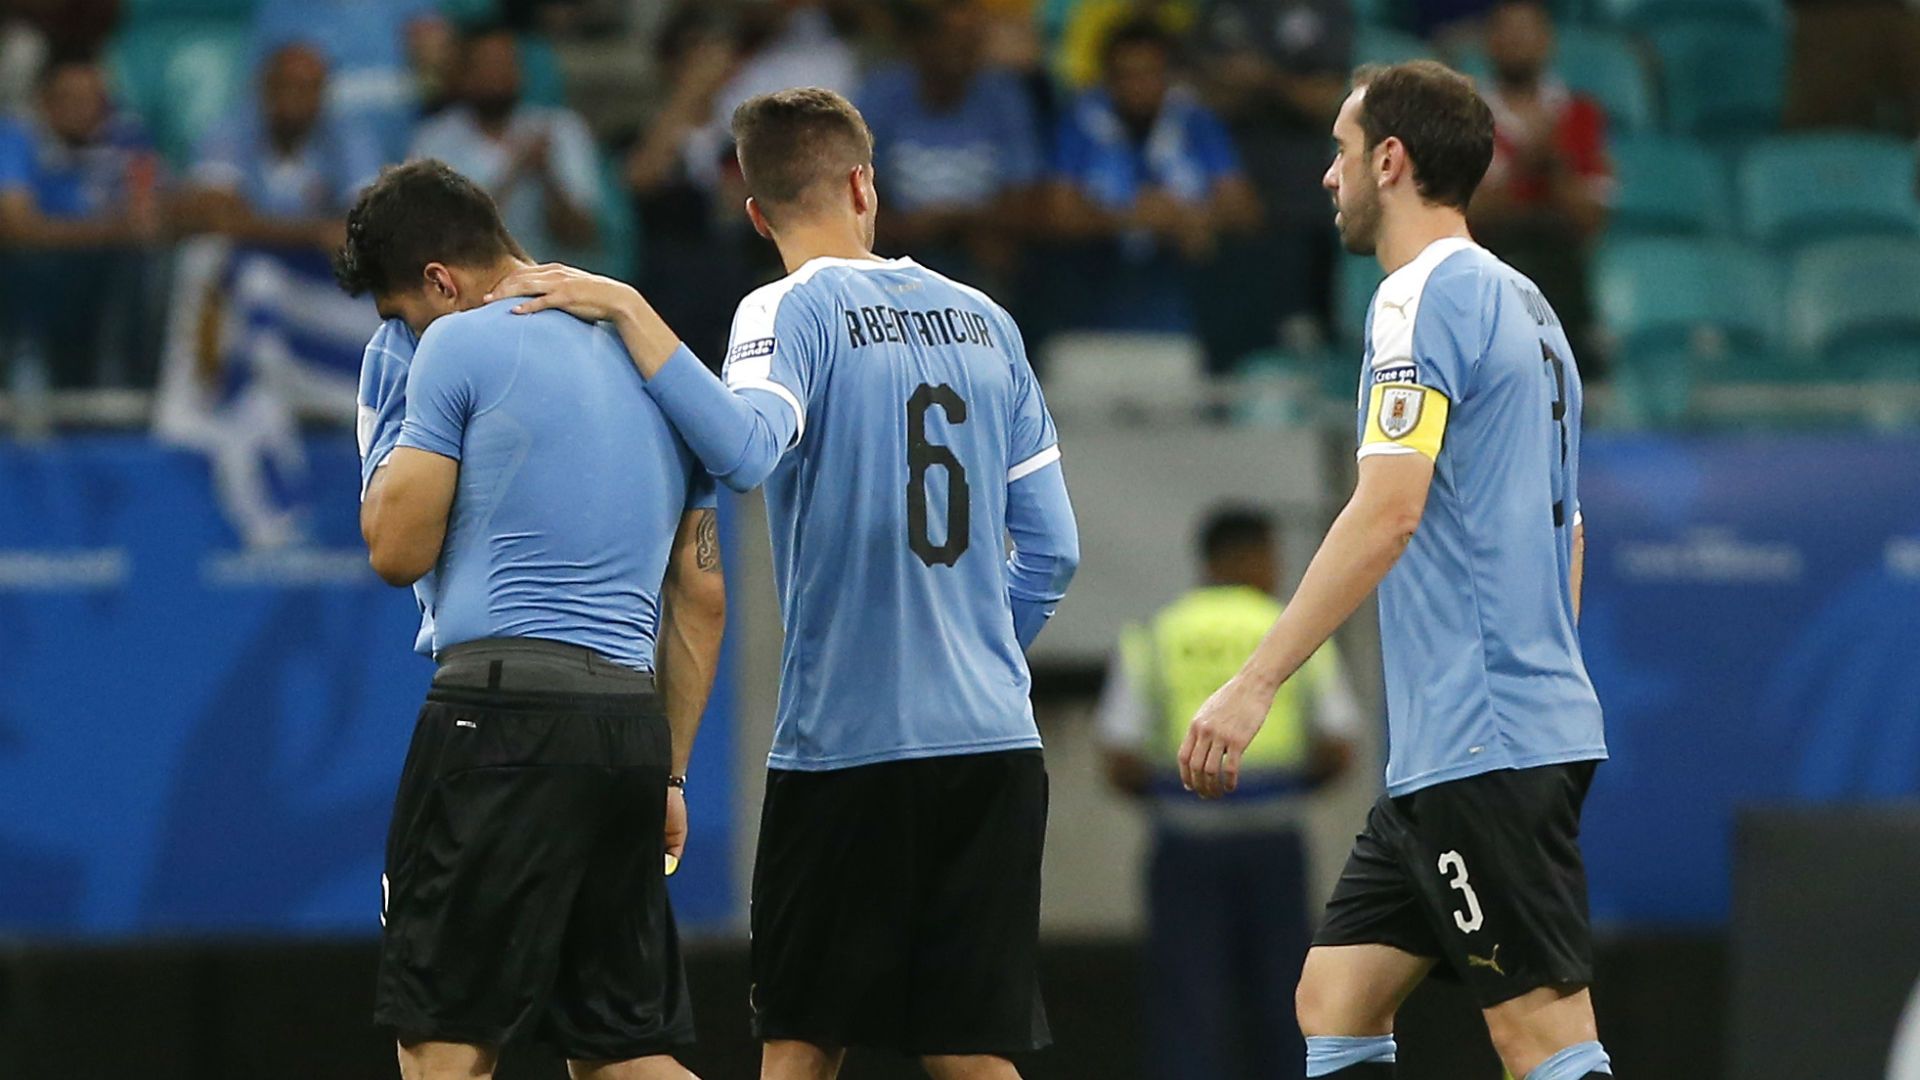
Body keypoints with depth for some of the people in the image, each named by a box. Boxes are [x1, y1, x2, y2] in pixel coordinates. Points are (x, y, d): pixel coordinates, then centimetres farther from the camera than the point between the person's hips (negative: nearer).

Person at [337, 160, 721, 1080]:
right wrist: (667, 775, 23)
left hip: (503, 701, -7)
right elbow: (702, 597, 21)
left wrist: (387, 443, 15)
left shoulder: (459, 346, -2)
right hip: (634, 719, 7)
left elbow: (398, 549, -4)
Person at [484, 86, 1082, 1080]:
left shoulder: (792, 311, -5)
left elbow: (744, 448, -26)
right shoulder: (985, 321, 12)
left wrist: (629, 311, -18)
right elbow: (1050, 550, 12)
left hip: (846, 741, -4)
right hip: (993, 742, 5)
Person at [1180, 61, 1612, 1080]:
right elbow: (1562, 534, 24)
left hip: (1482, 746, -10)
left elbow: (1388, 511, -21)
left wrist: (1254, 684, -22)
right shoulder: (1522, 306, 19)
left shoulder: (1424, 297, -11)